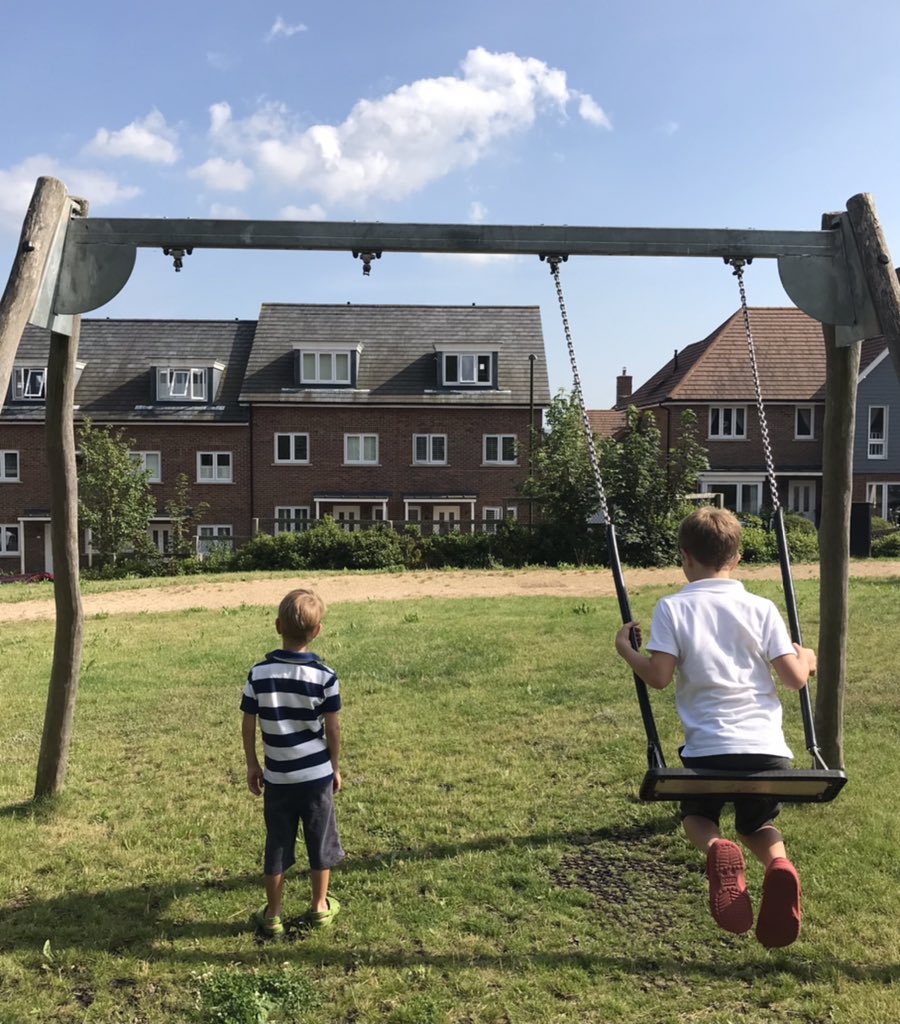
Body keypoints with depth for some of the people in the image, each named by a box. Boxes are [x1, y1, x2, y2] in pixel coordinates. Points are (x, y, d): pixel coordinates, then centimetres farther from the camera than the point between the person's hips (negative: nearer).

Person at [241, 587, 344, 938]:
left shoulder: (259, 673, -9)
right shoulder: (325, 676, -14)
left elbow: (248, 725, -3)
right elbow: (333, 729, -7)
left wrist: (252, 765, 11)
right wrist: (335, 767, 7)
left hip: (277, 777, 1)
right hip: (317, 775, -1)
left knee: (277, 845, 14)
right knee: (320, 841, 16)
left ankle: (272, 915, 24)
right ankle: (320, 908, 30)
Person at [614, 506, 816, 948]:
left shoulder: (673, 608, -2)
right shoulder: (761, 608, 4)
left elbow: (658, 676, -9)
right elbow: (795, 677, 1)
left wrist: (626, 649, 9)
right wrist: (806, 659, 24)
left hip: (708, 747, -2)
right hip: (767, 747, 2)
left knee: (697, 816, 27)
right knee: (758, 825, 28)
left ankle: (717, 851, -9)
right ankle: (779, 865, -8)